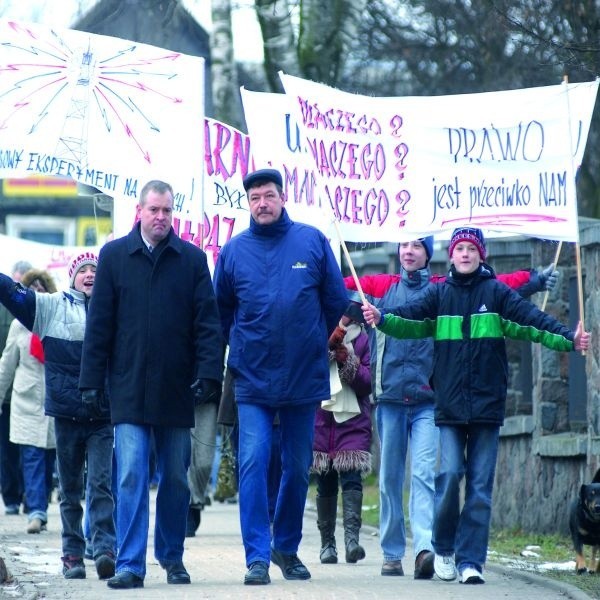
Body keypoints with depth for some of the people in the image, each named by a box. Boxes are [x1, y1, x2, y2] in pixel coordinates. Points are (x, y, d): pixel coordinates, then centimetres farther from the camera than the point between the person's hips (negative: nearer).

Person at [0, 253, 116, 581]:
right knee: (70, 489, 7)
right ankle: (72, 554, 13)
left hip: (104, 417, -1)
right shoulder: (51, 307, 6)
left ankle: (105, 550, -14)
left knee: (102, 484, -9)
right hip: (66, 414, 1)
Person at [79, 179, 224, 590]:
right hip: (129, 390, -1)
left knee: (176, 478, 9)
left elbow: (207, 322, 2)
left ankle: (172, 557, 23)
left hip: (176, 388, 1)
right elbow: (99, 323, 4)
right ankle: (130, 564, -8)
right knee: (132, 476, -8)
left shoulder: (192, 259, 4)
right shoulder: (114, 256, 4)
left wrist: (208, 373, -9)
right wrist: (92, 380, 0)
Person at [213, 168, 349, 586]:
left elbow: (336, 301, 7)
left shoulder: (312, 241, 0)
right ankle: (257, 556, -9)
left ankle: (287, 547, 27)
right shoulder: (234, 250, 2)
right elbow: (221, 311, 14)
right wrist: (243, 347, 11)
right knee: (253, 463, -11)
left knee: (298, 468, 11)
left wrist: (312, 343, 11)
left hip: (305, 378, 1)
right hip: (253, 380, -1)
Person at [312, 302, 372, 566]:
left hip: (353, 421, -1)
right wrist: (329, 343, -21)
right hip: (322, 418, 1)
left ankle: (352, 536, -26)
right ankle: (327, 542, 12)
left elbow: (368, 383, 1)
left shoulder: (363, 341, 5)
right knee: (325, 484, 5)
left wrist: (348, 362, -14)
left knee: (351, 477, -15)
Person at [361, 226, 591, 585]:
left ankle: (471, 560, 3)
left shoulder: (497, 293, 4)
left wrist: (568, 339, -21)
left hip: (488, 404, 0)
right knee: (450, 474, -8)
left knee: (481, 485, 0)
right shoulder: (440, 294, 8)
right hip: (449, 405, 0)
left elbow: (531, 320, -7)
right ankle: (444, 548, 12)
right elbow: (410, 318, -6)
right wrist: (382, 318, -26)